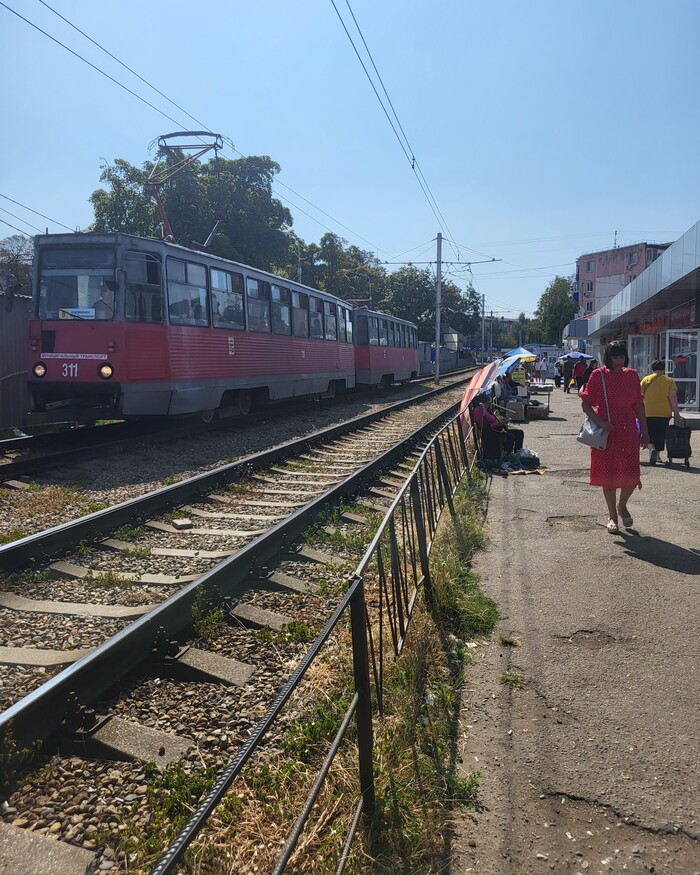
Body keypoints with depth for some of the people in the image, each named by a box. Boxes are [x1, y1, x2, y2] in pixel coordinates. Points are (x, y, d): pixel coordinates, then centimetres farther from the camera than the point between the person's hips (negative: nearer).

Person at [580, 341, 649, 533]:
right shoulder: (598, 375, -4)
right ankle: (612, 516, 21)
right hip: (606, 432, -2)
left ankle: (622, 505, 30)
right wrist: (600, 422, -18)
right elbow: (585, 404, -4)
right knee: (608, 474, 5)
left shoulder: (632, 375, 5)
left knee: (631, 475, 0)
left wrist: (644, 431, 8)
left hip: (628, 431, 2)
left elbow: (638, 405, 9)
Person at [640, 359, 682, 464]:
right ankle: (657, 455, 15)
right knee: (661, 436, 12)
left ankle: (651, 448, -19)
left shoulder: (645, 380, 1)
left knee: (649, 434, 7)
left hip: (648, 413, 0)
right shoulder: (669, 381, -2)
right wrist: (676, 412, -1)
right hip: (664, 413, 0)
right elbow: (673, 398, -6)